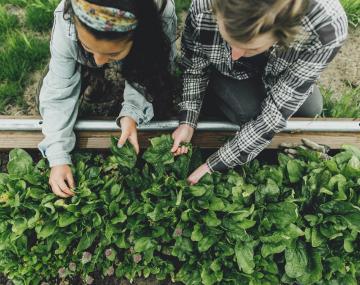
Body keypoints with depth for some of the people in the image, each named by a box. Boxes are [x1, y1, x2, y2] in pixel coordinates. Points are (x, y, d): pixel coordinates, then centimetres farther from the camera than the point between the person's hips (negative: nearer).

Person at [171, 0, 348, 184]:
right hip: (223, 70, -1)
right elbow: (194, 68, -19)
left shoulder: (326, 27, -41)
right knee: (248, 110, -27)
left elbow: (276, 112, -37)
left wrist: (214, 166, -35)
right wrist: (187, 123, -28)